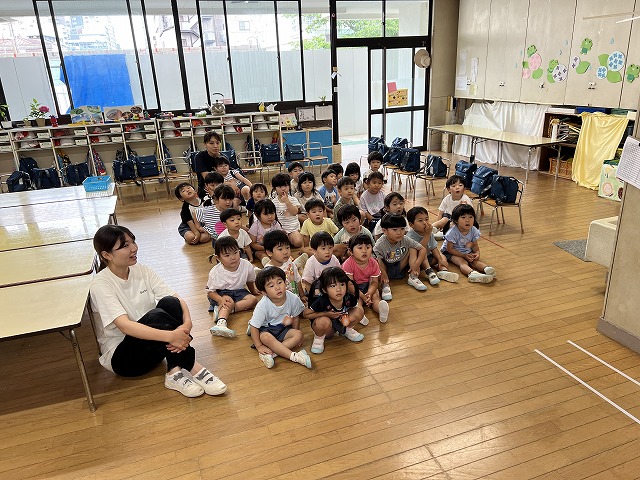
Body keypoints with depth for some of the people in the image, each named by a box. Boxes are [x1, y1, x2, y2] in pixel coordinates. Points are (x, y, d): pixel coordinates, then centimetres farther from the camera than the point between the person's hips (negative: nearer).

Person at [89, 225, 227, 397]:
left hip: (152, 345, 5)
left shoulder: (142, 271, -1)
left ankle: (176, 372, -24)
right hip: (120, 356, -5)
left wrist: (187, 324, -31)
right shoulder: (100, 284, -17)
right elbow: (124, 326, -31)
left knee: (169, 303, -25)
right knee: (155, 316, -33)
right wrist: (170, 336, -42)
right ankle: (191, 367, -24)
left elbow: (177, 299, -9)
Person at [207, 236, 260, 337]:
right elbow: (210, 291, -14)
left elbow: (250, 281, 7)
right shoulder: (215, 272, -21)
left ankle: (221, 310, -28)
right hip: (221, 294, -4)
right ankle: (221, 323, -57)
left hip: (239, 291, 4)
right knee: (228, 301, -33)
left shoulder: (247, 266, -15)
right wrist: (221, 300, -33)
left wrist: (253, 291, 26)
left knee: (253, 300, -19)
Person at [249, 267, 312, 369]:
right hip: (265, 329, -4)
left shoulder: (293, 299, -18)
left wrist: (295, 336, 6)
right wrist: (259, 346, -21)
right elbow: (254, 327, -20)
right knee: (266, 337, -35)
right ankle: (294, 356, -35)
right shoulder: (263, 305, -27)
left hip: (283, 328, 4)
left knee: (299, 334, -20)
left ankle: (270, 352, -29)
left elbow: (296, 317, 1)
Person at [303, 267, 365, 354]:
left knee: (359, 311, -16)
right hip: (326, 329, -4)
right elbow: (306, 314, -20)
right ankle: (319, 337, -4)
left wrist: (346, 316, -19)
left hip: (340, 324, 4)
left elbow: (354, 306, 3)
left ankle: (347, 330, 12)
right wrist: (326, 314, -28)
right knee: (324, 321, -39)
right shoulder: (322, 302, -31)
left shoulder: (349, 298, -21)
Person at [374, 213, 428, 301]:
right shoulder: (380, 244, -24)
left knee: (413, 249, -8)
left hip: (400, 269, 4)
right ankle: (385, 285, -26)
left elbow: (423, 249, -7)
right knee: (376, 261, -35)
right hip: (385, 269, -4)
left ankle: (413, 277, -9)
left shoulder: (406, 240, -12)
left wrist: (416, 264, -18)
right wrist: (383, 273, -40)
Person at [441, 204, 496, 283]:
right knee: (462, 262, -32)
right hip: (451, 253, -6)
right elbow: (450, 249, -19)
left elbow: (475, 245, 4)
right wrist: (464, 255, -25)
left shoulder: (473, 230, -9)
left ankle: (486, 268, -49)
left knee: (475, 261, -24)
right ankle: (472, 273, -61)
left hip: (467, 251, 6)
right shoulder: (453, 232, -25)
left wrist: (477, 253, -20)